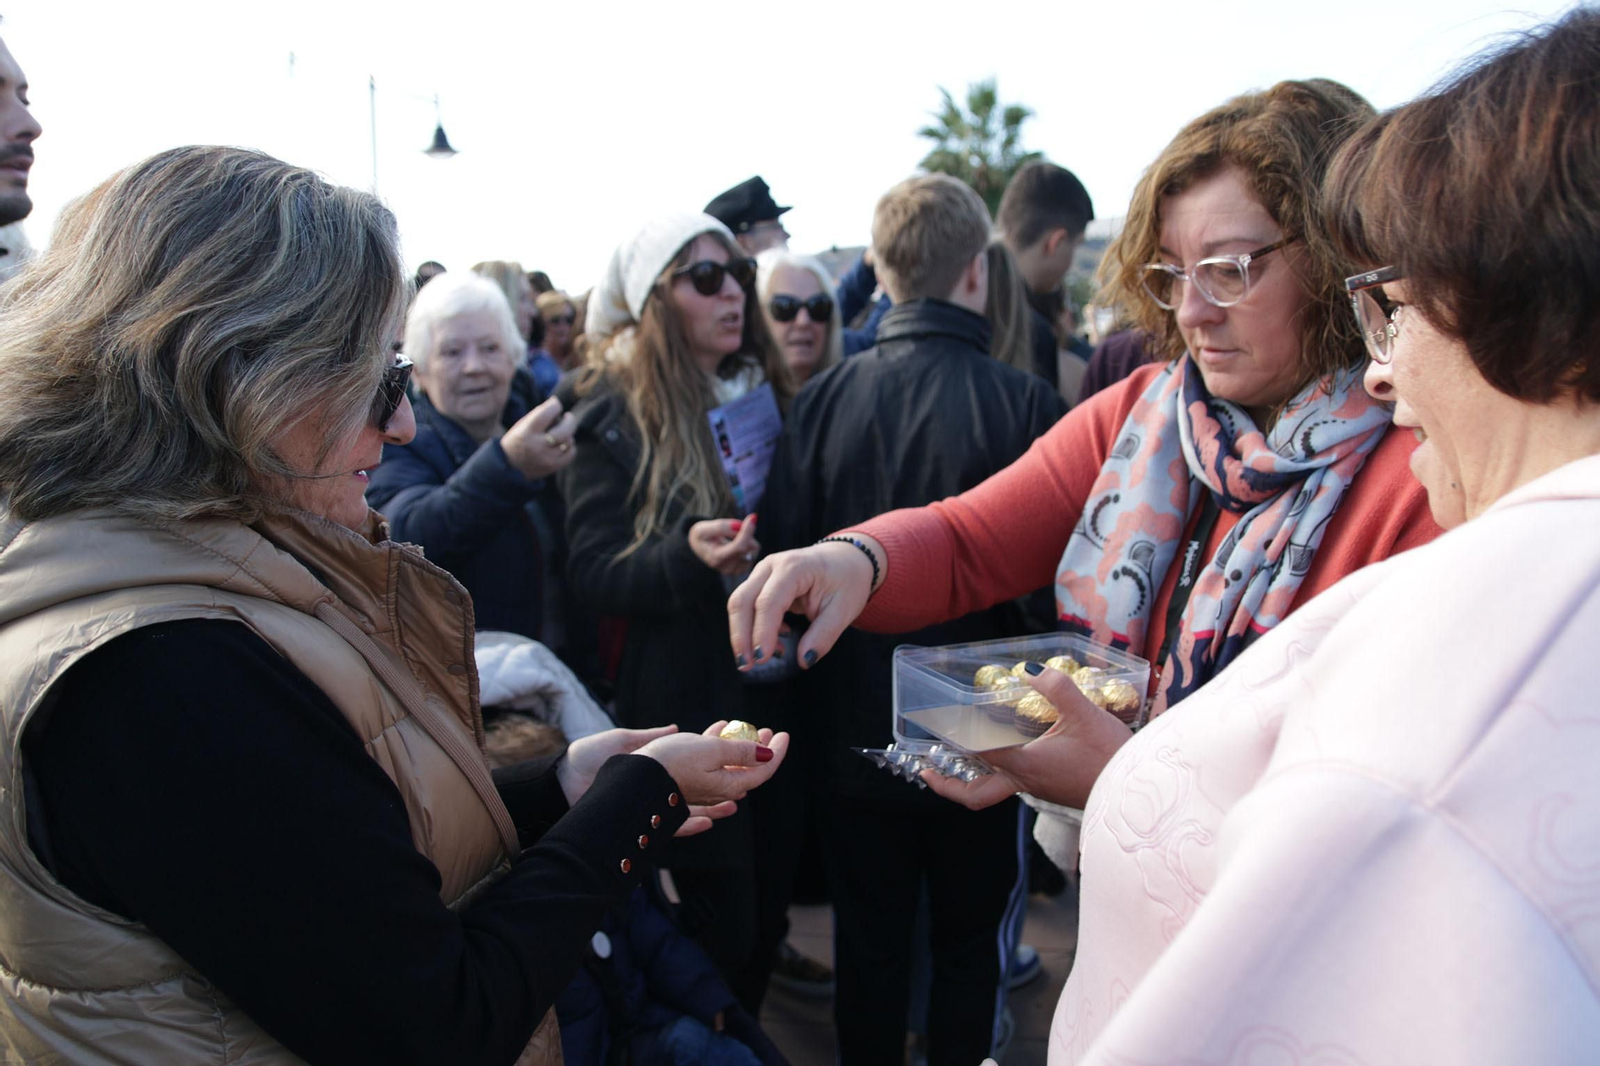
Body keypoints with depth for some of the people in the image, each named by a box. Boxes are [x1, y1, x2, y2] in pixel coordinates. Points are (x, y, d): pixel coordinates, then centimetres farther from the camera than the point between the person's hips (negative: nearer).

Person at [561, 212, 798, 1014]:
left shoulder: (766, 392, 8)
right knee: (722, 922, 1)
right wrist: (686, 556, -29)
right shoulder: (614, 414, -7)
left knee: (769, 910, 14)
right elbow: (592, 572, -13)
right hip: (682, 697, -5)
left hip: (772, 682, 5)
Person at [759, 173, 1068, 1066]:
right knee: (971, 942, 18)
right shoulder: (1025, 404, -18)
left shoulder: (823, 400, -11)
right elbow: (1059, 572, -16)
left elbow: (784, 555, -7)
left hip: (855, 728, 2)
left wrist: (812, 696, 8)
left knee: (869, 942, 20)